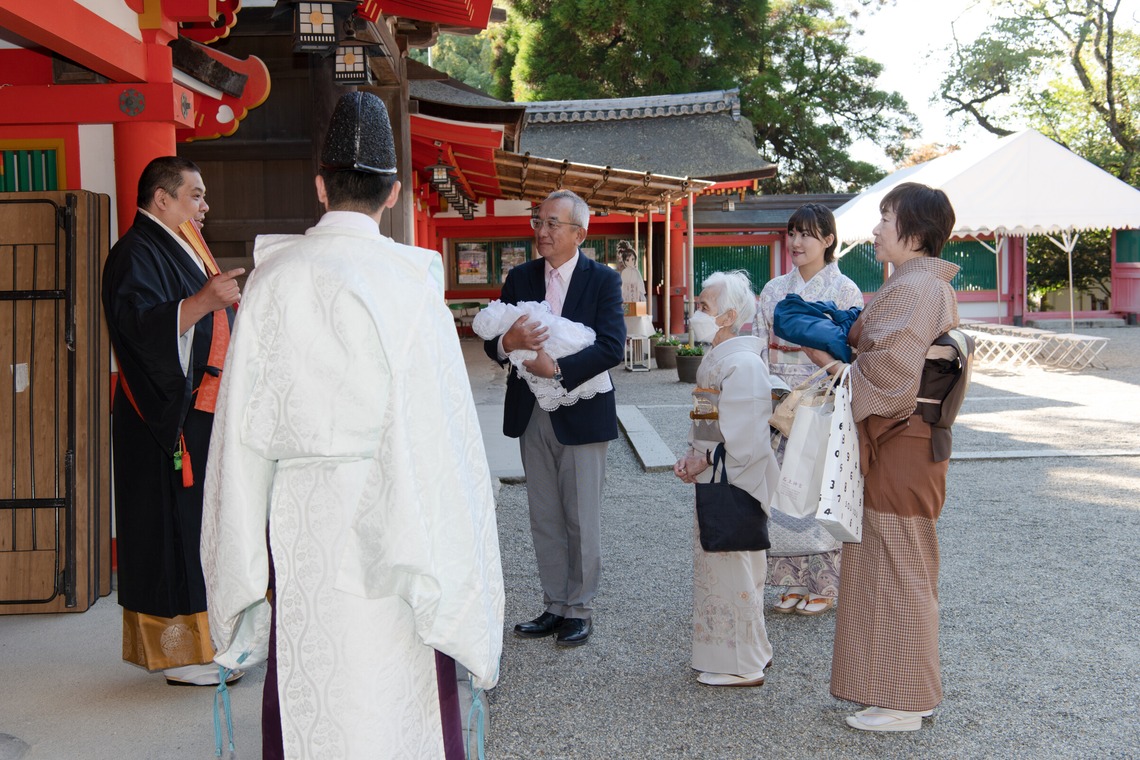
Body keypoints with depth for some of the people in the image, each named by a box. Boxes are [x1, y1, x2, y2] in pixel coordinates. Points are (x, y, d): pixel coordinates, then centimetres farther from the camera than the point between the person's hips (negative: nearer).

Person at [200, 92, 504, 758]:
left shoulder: (273, 281, 1)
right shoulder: (408, 284, -7)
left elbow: (244, 428, 4)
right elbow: (441, 430, -9)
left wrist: (244, 568, 12)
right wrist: (451, 576, 0)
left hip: (298, 518, 3)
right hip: (386, 523, -3)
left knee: (307, 707, 10)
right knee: (394, 705, 6)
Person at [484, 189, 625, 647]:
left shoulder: (603, 281, -5)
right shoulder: (520, 279, 7)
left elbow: (612, 347, -16)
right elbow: (492, 343, 4)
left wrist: (557, 368, -23)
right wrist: (509, 342, -19)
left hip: (581, 415, -4)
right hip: (532, 416, 4)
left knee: (582, 520, 4)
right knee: (544, 520, 11)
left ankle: (579, 608, 16)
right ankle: (554, 605, 21)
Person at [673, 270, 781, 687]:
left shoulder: (743, 364, -19)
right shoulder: (714, 359, 11)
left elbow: (745, 439, -24)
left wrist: (705, 462, -17)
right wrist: (693, 457, 4)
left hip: (735, 486, -10)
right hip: (714, 481, 10)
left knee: (732, 569, -1)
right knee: (716, 565, 16)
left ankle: (743, 665, 12)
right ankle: (747, 652, 29)